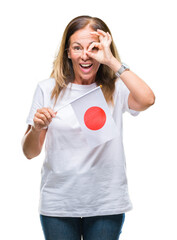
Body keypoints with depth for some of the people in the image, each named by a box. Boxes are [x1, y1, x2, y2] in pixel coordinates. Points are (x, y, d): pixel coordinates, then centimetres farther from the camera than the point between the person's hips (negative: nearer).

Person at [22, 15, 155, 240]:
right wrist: (36, 129, -19)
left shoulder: (115, 89, -1)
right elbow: (29, 152, 3)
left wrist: (112, 61, -19)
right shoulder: (48, 89, 0)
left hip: (106, 204, 0)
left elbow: (147, 100, -25)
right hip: (58, 204, 1)